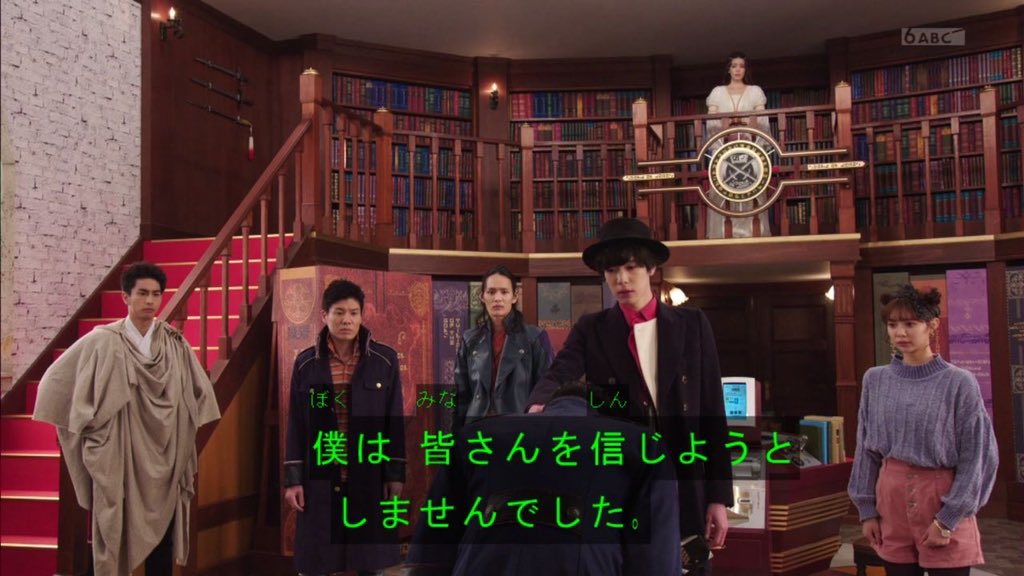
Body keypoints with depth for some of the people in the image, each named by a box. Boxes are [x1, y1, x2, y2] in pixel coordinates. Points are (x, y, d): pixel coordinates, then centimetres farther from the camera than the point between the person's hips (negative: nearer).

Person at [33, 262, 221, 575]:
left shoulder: (176, 344, 2)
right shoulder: (101, 342, -6)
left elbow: (199, 390, 15)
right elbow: (56, 379, 3)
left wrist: (183, 426, 11)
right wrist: (83, 427, 4)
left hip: (164, 459, 2)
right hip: (118, 459, -2)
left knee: (162, 536, 9)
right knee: (116, 535, 5)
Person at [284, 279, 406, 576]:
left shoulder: (385, 359, -2)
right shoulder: (306, 364, 0)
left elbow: (394, 420, 0)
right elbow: (296, 425, 3)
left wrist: (396, 473, -2)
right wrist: (293, 479, 0)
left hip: (370, 477, 0)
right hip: (321, 477, 1)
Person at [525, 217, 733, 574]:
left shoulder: (692, 325, 4)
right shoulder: (591, 329, 3)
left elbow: (712, 411, 2)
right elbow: (559, 375, -15)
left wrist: (718, 495, -1)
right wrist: (539, 407, -38)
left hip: (684, 491, 1)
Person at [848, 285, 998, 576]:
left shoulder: (959, 383, -9)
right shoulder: (875, 380, 2)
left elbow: (975, 458, -7)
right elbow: (866, 449, 7)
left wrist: (948, 519, -9)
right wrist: (867, 509, 5)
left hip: (942, 500, -3)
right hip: (892, 498, 3)